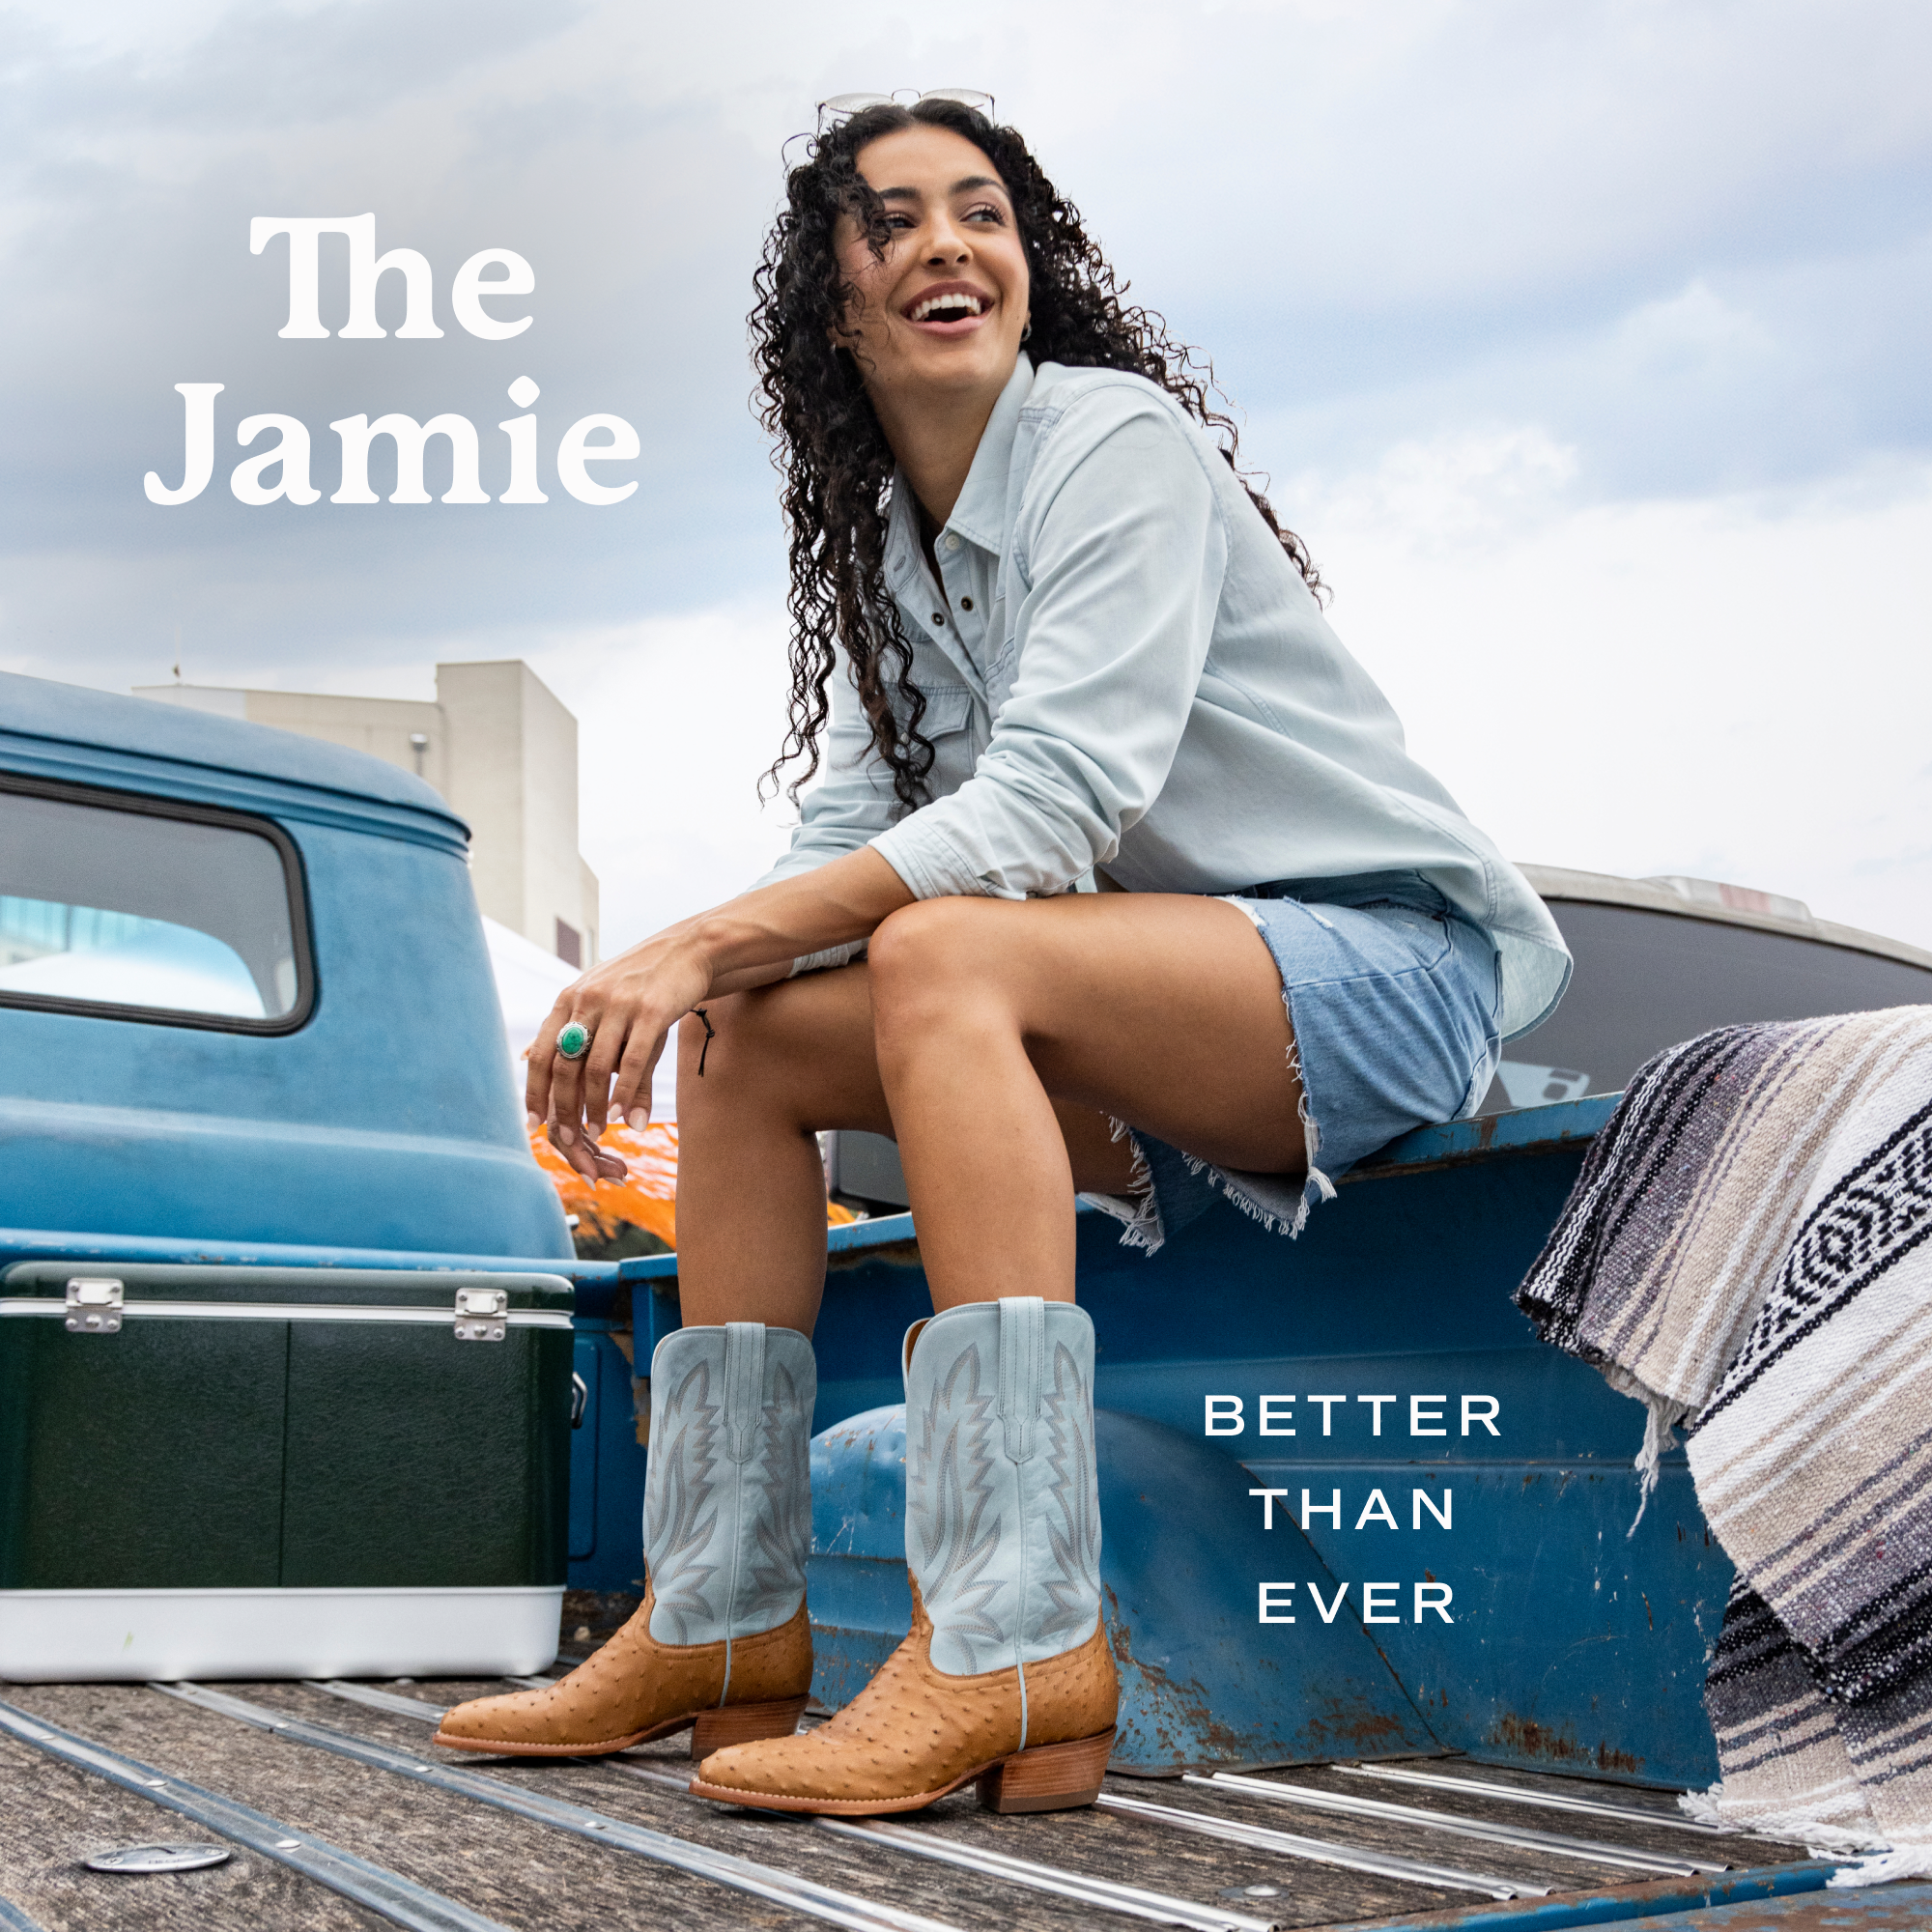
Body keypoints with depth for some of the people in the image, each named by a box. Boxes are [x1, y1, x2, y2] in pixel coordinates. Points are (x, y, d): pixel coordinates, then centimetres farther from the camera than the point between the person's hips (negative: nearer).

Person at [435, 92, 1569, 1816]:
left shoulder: (1118, 442, -12)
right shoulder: (879, 543, 12)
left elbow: (1054, 806, -23)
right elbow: (846, 839, 4)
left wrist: (705, 939, -26)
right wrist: (668, 978, -16)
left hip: (1399, 962, -7)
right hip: (1164, 1020, 8)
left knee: (940, 955, -31)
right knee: (742, 1038, -5)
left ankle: (1016, 1648, -35)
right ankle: (724, 1621, -3)